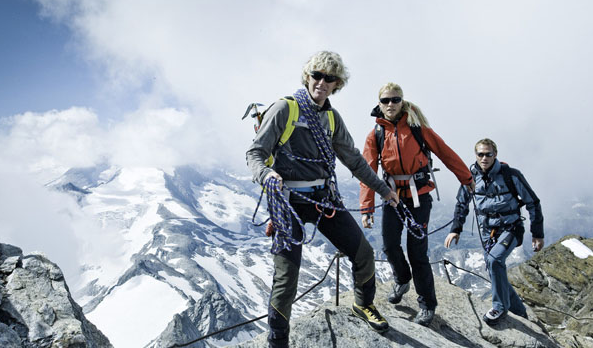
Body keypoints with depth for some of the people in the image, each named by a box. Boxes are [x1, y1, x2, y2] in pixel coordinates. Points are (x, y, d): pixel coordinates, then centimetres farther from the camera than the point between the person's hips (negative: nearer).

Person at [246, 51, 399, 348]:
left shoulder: (332, 117, 13)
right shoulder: (285, 108, -6)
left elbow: (353, 159, 21)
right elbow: (255, 153, -7)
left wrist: (382, 188, 23)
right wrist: (266, 174, -29)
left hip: (324, 198, 6)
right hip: (289, 201, -5)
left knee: (364, 254, 8)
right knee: (287, 277, -9)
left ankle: (363, 304, 39)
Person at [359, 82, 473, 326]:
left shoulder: (416, 127, -4)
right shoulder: (375, 135, 1)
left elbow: (444, 152, 2)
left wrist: (466, 178, 7)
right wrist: (367, 208, -13)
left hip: (419, 194, -2)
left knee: (416, 250, -3)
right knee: (389, 244, -2)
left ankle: (427, 304, 14)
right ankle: (402, 280, 32)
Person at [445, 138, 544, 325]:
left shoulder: (511, 175, -13)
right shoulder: (471, 177, -2)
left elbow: (533, 203, -4)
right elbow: (462, 204, 12)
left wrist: (538, 234, -3)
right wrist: (455, 229, 4)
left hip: (510, 229, -5)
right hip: (487, 232, 5)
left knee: (494, 259, -29)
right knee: (496, 272, 5)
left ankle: (500, 307, -10)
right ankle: (519, 312, 27)